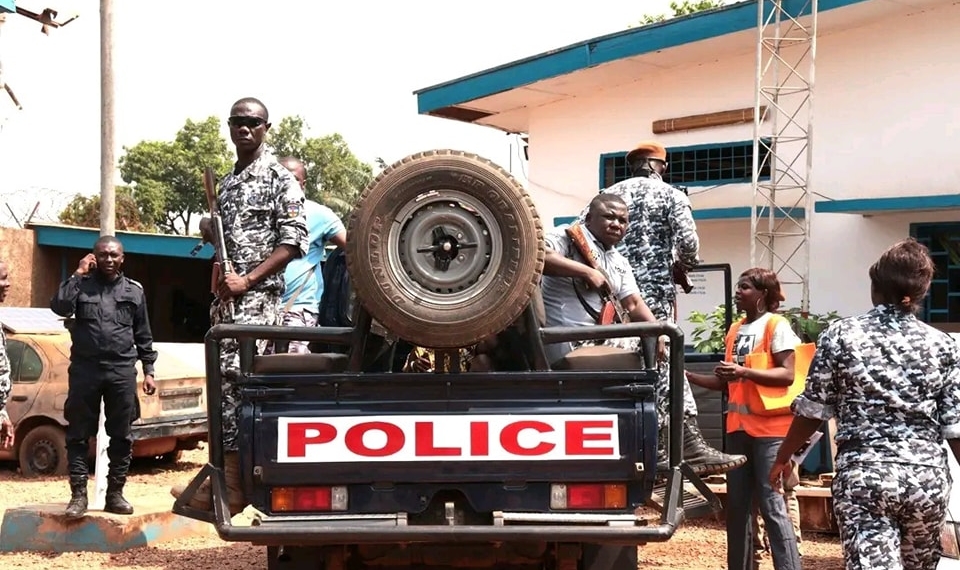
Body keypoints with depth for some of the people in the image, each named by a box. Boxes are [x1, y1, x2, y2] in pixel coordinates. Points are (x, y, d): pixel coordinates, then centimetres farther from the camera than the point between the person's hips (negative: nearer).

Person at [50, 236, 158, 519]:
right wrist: (78, 274, -9)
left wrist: (148, 371, 7)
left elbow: (143, 336, 13)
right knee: (78, 434, 1)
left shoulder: (134, 290, 10)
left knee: (121, 436, 4)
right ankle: (78, 494, 7)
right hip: (85, 369, -1)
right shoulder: (82, 284, 7)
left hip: (122, 371, 1)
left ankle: (115, 493, 13)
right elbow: (59, 307, -13)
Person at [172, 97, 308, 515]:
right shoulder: (227, 182, 19)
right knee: (230, 380, 8)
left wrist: (247, 280, -18)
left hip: (258, 294, -8)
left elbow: (294, 242, -12)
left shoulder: (279, 177, -4)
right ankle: (233, 476, 13)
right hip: (226, 296, 8)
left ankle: (229, 481, -15)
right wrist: (209, 232, 6)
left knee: (233, 375, -16)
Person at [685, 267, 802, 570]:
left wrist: (744, 372, -25)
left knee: (772, 505, -8)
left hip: (770, 428, -7)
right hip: (739, 426, 8)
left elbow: (787, 375, -15)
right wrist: (688, 376, 7)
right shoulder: (735, 330, 15)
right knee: (736, 505, 11)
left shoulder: (777, 325, -6)